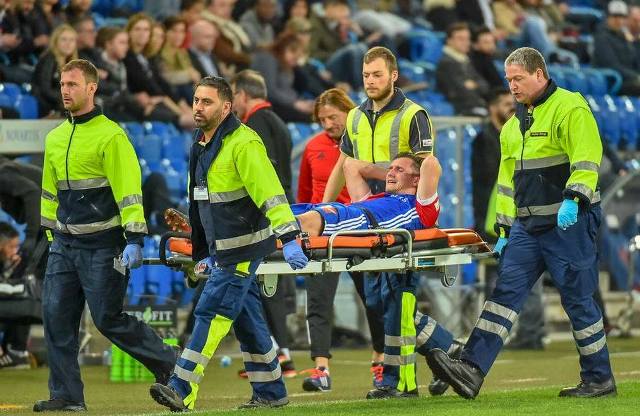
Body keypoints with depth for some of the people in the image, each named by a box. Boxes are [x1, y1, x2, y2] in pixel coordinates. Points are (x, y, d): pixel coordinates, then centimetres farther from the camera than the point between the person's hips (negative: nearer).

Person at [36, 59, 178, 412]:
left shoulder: (110, 135, -10)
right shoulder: (55, 138, 12)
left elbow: (129, 191, -14)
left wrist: (134, 240, -19)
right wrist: (52, 233, 21)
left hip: (102, 245, -7)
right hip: (65, 244, 7)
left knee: (108, 319, -6)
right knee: (56, 316, -1)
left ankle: (167, 363, 12)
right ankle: (66, 394, 4)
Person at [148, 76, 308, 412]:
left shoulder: (243, 143, -15)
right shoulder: (202, 144, 14)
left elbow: (270, 192, -22)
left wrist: (289, 239, -28)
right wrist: (205, 253, 24)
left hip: (242, 249, -9)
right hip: (222, 250, 9)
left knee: (212, 313, -13)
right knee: (246, 319, 12)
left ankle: (182, 390, -16)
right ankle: (271, 393, 19)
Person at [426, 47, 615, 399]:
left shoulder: (570, 108, -8)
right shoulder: (514, 124, 19)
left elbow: (587, 160, -19)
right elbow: (508, 179, 23)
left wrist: (571, 199, -32)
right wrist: (504, 230, 20)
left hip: (569, 224, -7)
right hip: (527, 225, 7)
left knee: (578, 299, -1)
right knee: (506, 291, -3)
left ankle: (599, 379, 11)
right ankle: (472, 370, -12)